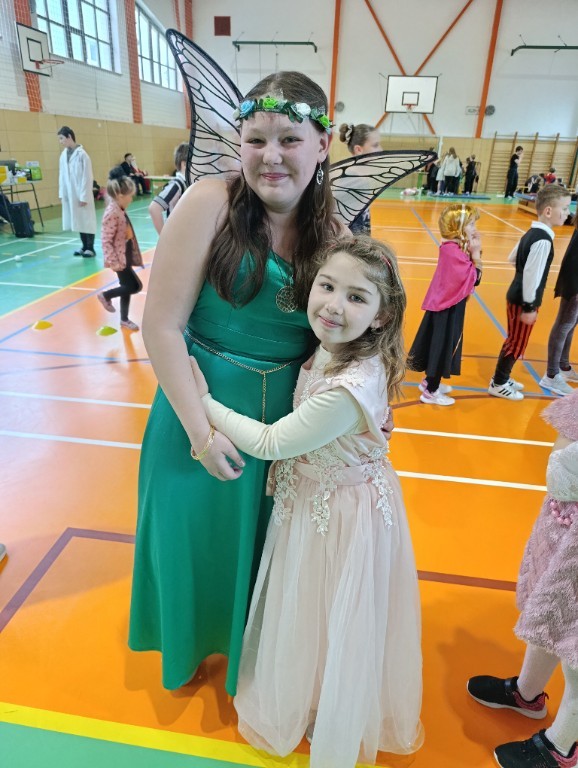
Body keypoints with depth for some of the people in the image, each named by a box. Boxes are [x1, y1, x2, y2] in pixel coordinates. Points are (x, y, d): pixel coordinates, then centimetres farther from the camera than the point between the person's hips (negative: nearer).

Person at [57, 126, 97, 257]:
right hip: (69, 194, 6)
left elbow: (87, 177, -12)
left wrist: (84, 196, -13)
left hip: (81, 194, -6)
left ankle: (90, 248, 9)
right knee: (77, 220, 11)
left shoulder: (81, 154, -11)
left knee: (87, 220, 1)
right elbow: (62, 175, 11)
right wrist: (62, 193, 7)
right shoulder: (64, 154, 7)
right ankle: (84, 246, 20)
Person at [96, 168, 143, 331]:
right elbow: (106, 241, -22)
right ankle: (105, 295, 13)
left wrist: (134, 256, 21)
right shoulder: (112, 213, -21)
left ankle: (124, 320, 23)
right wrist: (114, 262, -24)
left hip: (125, 257, 9)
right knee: (135, 286, -6)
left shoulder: (120, 211, 8)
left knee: (127, 287, 13)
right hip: (119, 259, -9)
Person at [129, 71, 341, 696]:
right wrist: (200, 429, -18)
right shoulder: (210, 204, -15)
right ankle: (189, 643, 53)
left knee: (264, 541, 22)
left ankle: (251, 642, 55)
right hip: (203, 409, -3)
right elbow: (161, 326, -17)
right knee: (196, 534, 18)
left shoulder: (330, 232, -2)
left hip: (290, 418, 4)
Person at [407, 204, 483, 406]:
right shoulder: (453, 251, -24)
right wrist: (475, 255, -18)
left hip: (450, 305, 10)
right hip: (447, 307, -10)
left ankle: (430, 381, 36)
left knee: (442, 346, 20)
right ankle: (430, 392, 14)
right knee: (441, 347, 1)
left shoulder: (456, 248, 6)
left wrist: (474, 253, -2)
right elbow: (472, 279, -24)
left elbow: (472, 278, 8)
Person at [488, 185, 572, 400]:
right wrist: (529, 306, -20)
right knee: (517, 344, 4)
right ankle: (498, 385, 17)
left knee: (513, 340, 20)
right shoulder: (543, 240, -23)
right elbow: (531, 276, -24)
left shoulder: (532, 233, 5)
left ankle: (502, 378, 34)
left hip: (516, 296, 9)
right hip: (523, 300, -9)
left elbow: (512, 258, 15)